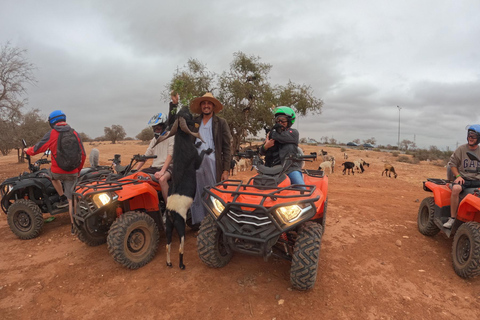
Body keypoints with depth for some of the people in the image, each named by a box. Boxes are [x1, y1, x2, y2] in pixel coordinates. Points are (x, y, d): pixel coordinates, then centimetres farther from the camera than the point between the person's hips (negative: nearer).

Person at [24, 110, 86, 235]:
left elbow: (38, 148, 2)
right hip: (72, 173, 2)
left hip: (57, 171, -2)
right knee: (70, 199, 8)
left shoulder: (52, 134, -8)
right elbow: (83, 154, 5)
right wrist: (78, 170, 17)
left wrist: (28, 150, 25)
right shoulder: (75, 134, 2)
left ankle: (62, 198, 23)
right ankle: (74, 226, 10)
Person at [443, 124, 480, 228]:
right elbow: (452, 163, 5)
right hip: (463, 178, -3)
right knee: (456, 188, -36)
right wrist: (458, 176, -8)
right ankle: (452, 218, -27)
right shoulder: (461, 149, 3)